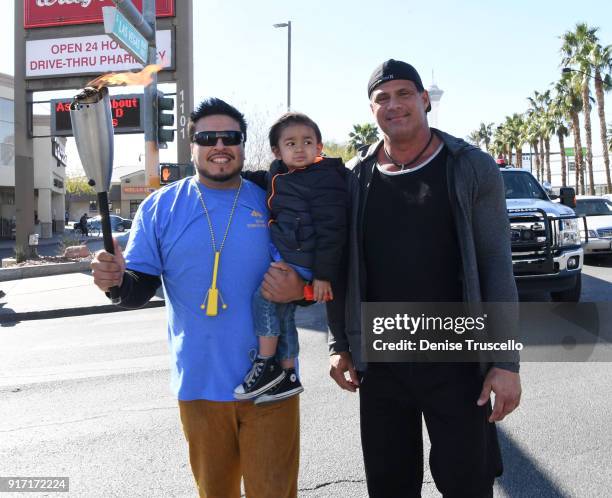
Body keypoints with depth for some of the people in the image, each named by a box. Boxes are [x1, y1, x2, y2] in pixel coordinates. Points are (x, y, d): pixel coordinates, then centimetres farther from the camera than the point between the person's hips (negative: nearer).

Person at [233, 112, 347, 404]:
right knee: (283, 313, 13)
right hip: (281, 252, 9)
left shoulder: (325, 179, -13)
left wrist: (324, 274, -19)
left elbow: (331, 229, -17)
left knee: (264, 296, -17)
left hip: (300, 259, -9)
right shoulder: (279, 175, 12)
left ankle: (266, 366, -6)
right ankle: (287, 377, 24)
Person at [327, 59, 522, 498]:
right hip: (379, 362, 3)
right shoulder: (355, 177, 4)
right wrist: (340, 344, 7)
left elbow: (496, 266, -6)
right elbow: (343, 267, 9)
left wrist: (506, 361, -11)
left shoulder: (471, 169, -4)